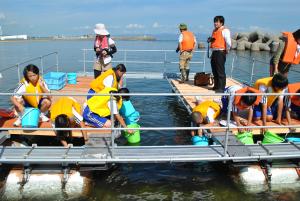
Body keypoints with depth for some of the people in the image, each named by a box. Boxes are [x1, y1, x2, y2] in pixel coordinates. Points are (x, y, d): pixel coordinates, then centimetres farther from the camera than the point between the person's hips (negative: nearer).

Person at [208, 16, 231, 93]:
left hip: (220, 52, -9)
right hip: (214, 52, 9)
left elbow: (228, 42, -19)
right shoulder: (214, 30, 19)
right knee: (214, 70, 14)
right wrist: (209, 40, 10)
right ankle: (216, 86, 26)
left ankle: (221, 88, -2)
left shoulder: (225, 30, -9)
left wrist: (227, 50, -8)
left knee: (220, 71, -7)